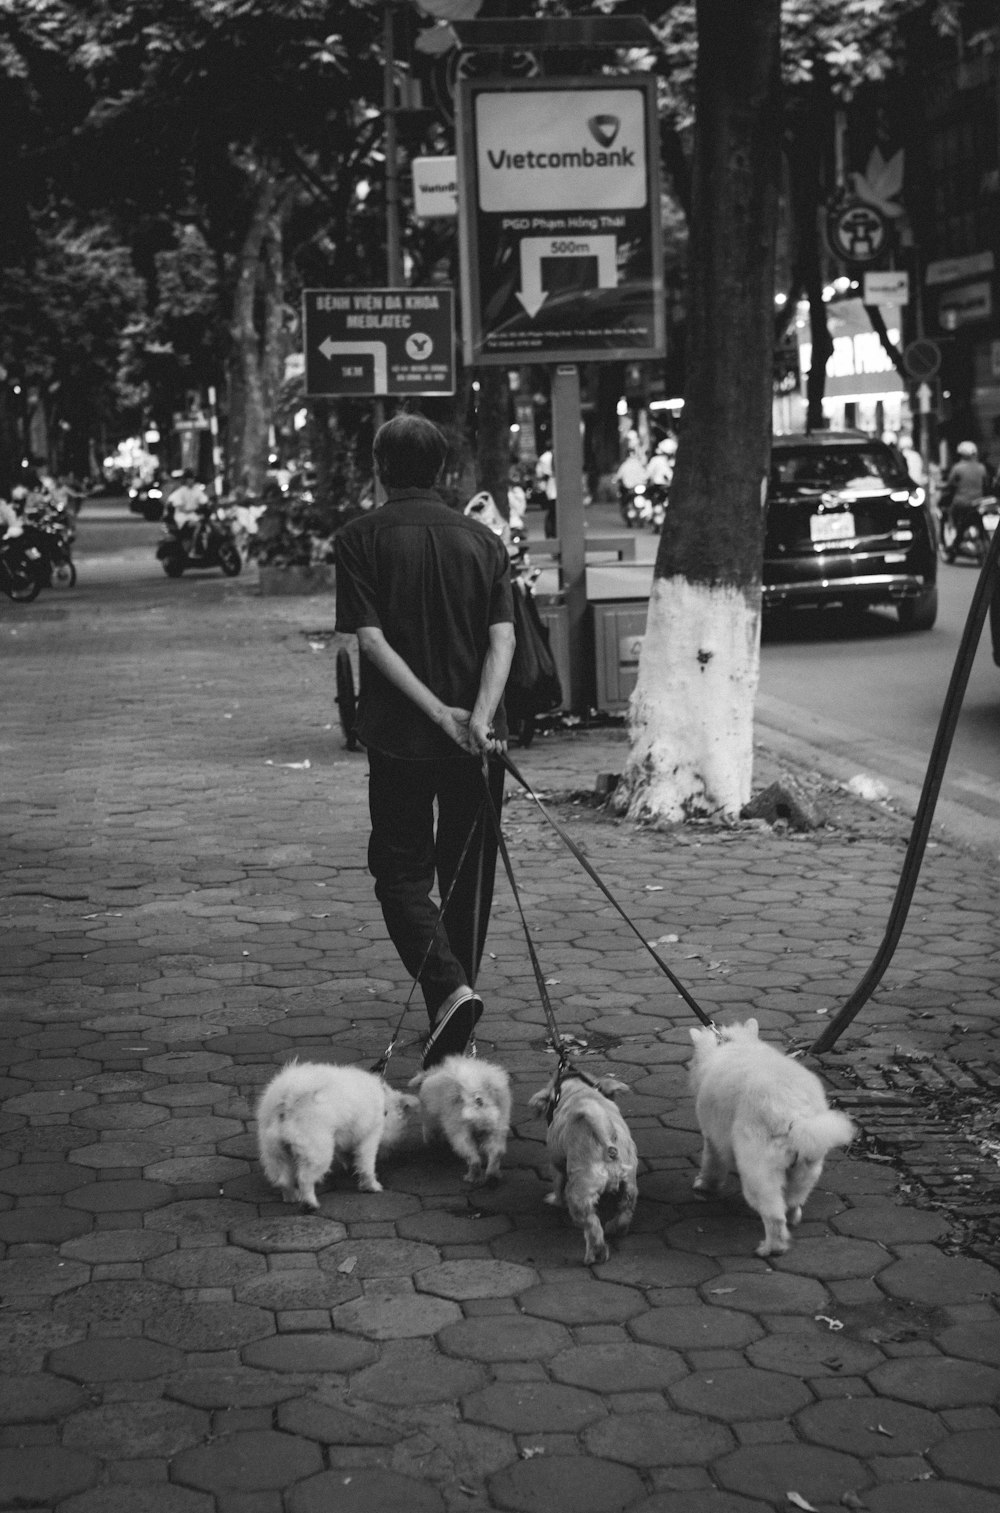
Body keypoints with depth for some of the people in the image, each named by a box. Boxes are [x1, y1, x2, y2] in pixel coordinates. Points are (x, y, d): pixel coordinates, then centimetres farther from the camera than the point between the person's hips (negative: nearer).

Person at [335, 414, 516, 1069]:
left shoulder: (362, 538, -2)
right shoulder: (483, 539, 6)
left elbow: (371, 639, -13)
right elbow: (502, 637, -7)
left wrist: (440, 712, -15)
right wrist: (479, 716, -16)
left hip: (399, 738, -3)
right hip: (477, 741, 3)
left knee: (402, 871, 6)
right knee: (469, 875, 14)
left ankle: (450, 989, -18)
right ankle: (453, 1034, 21)